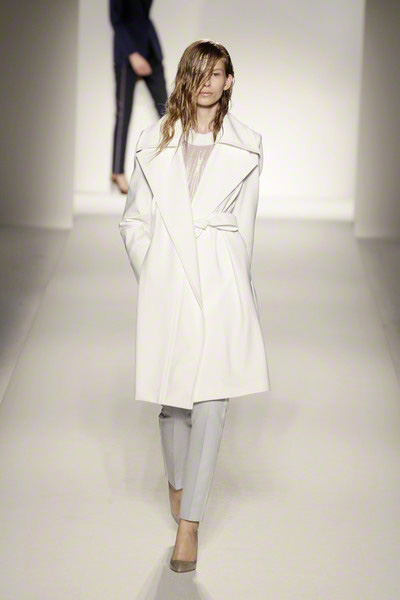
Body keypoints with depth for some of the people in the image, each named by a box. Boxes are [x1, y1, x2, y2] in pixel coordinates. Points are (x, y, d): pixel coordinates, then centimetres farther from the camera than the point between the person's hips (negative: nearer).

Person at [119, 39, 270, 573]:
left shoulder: (245, 148, 6)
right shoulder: (156, 142, 7)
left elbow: (244, 228, 11)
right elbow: (134, 220, 11)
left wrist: (237, 286, 11)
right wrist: (150, 276, 2)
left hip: (221, 282, -1)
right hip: (167, 281, 1)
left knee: (211, 401, -7)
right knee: (172, 396, 8)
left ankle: (190, 521, -2)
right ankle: (177, 482, 35)